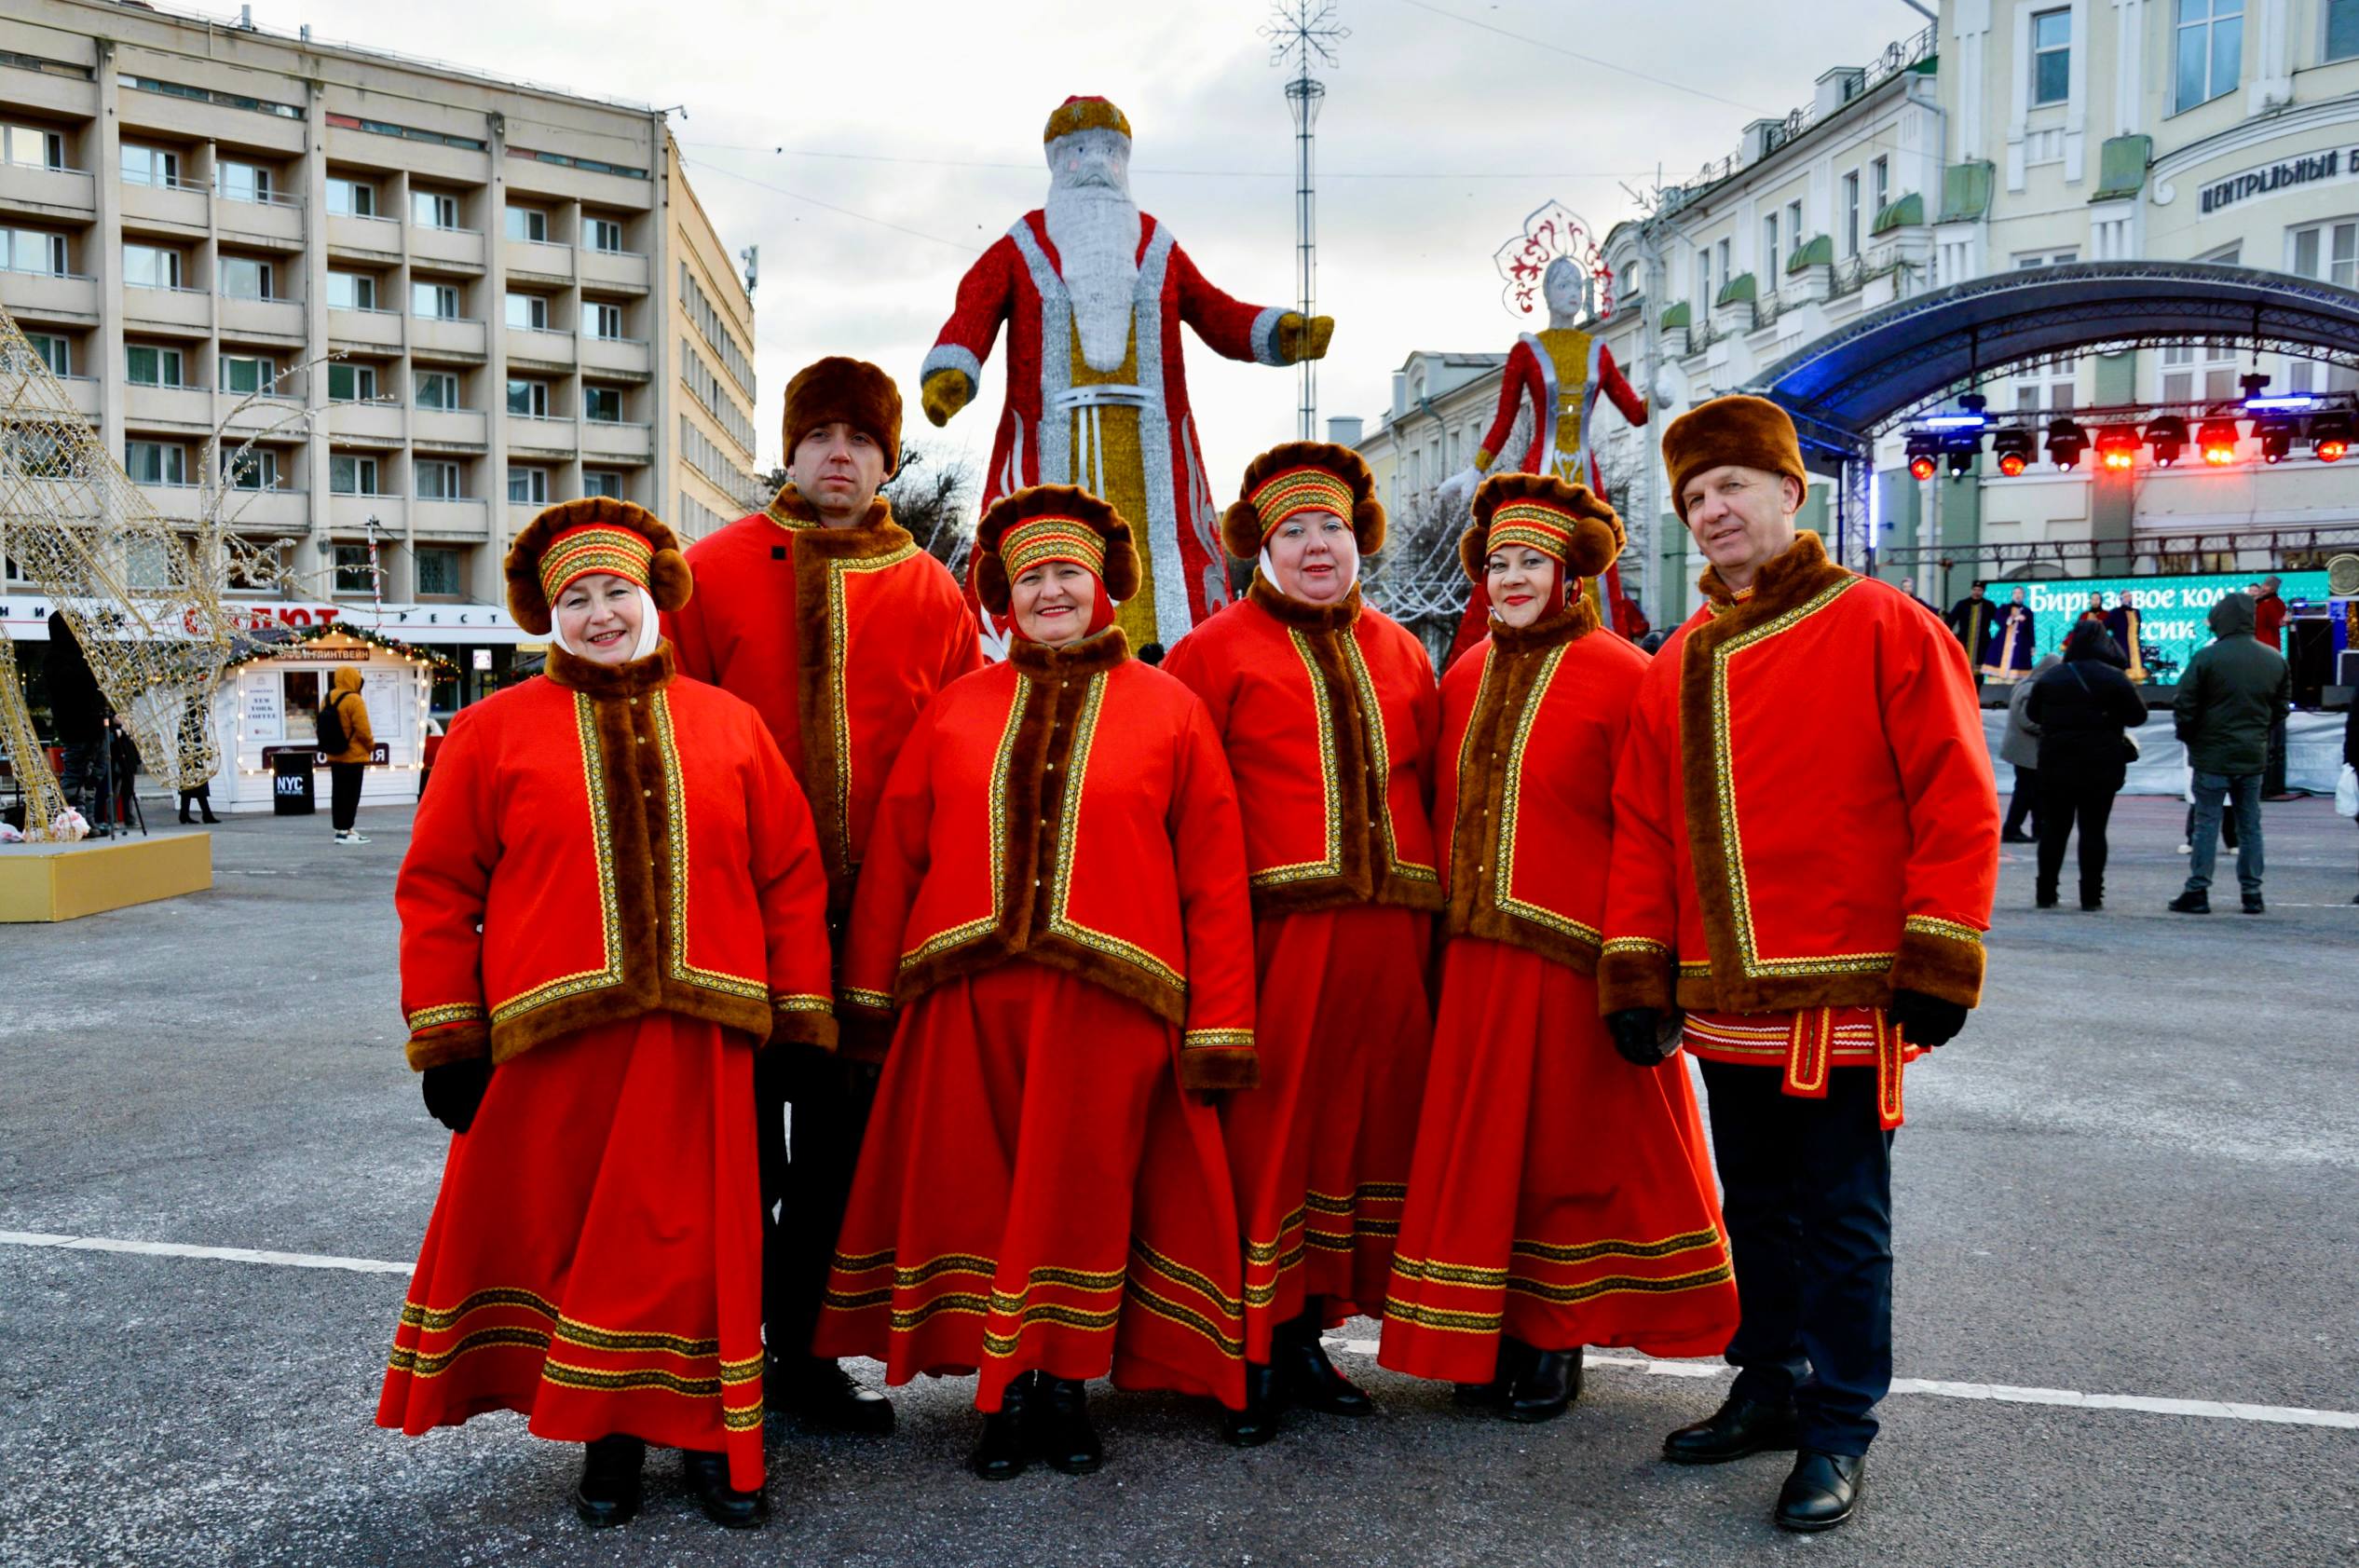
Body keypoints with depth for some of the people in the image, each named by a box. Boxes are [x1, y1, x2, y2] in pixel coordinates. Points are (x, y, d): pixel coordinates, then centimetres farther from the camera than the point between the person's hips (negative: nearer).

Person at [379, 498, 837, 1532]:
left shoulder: (730, 727, 9)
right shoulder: (493, 731, 6)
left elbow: (792, 878, 8)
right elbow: (437, 889, 4)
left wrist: (800, 1019, 4)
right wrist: (449, 1039, 0)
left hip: (696, 1049, 0)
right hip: (549, 1050, 0)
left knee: (693, 1244, 4)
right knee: (560, 1241, 8)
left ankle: (706, 1434, 21)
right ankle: (608, 1438, 26)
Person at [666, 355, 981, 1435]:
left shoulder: (929, 593, 6)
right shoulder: (713, 572, 1)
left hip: (874, 914, 2)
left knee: (842, 1140, 10)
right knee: (741, 1134, 6)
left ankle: (808, 1353, 25)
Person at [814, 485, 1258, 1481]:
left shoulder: (1168, 709, 5)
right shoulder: (958, 708, 11)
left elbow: (1214, 878, 2)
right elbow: (894, 856, 11)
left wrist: (1220, 1028, -3)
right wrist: (868, 991, 8)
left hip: (1106, 999, -2)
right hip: (967, 999, 2)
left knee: (1080, 1195, 4)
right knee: (979, 1195, 5)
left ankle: (1066, 1387, 22)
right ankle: (1006, 1392, 20)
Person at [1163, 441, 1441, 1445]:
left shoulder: (1399, 655, 17)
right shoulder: (1217, 650, 2)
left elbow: (1428, 792, 14)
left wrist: (1434, 912, 7)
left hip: (1384, 939, 5)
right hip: (1270, 937, -5)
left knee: (1359, 1126, 9)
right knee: (1264, 1138, -1)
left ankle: (1309, 1337, 24)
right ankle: (1254, 1359, 12)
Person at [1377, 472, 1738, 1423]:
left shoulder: (1620, 676, -7)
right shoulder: (1464, 680, 11)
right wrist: (1441, 932, 11)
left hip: (1576, 956, -5)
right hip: (1474, 959, 5)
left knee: (1574, 1148, 7)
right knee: (1481, 1145, 10)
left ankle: (1557, 1341, 22)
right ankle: (1491, 1334, 25)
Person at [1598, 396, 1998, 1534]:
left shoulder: (1884, 629, -6)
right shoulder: (1677, 667, 10)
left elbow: (1956, 804, -9)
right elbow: (1642, 829, 9)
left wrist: (1938, 966, -13)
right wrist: (1636, 977, 4)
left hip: (1845, 1000, -5)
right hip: (1726, 1002, 5)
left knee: (1842, 1218, 4)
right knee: (1754, 1207, 17)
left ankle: (1838, 1434, 18)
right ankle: (1769, 1389, 34)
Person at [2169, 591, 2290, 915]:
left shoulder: (2207, 657, -14)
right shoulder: (2276, 660, 3)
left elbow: (2184, 707, -12)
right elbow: (2281, 709, 10)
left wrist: (2187, 735, 5)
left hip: (2212, 755, -4)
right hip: (2253, 756, 4)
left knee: (2206, 823, 1)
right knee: (2250, 825, 11)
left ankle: (2197, 891, 1)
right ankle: (2252, 894, 13)